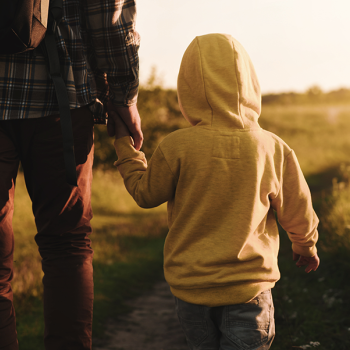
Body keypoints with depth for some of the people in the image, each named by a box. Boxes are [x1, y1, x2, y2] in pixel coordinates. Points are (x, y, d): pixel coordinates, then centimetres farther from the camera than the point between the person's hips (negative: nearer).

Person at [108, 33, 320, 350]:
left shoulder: (176, 148, -14)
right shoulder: (273, 149, -9)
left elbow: (145, 194, 4)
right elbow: (298, 214, 3)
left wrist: (124, 142, 16)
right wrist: (306, 247, 25)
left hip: (190, 285, 1)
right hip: (249, 286, -1)